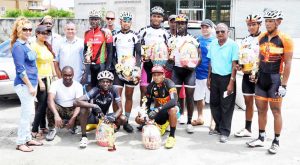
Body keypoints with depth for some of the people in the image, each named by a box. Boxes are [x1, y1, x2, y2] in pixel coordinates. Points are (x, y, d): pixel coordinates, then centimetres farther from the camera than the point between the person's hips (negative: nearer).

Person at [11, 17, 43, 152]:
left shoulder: (26, 44, 12)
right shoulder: (18, 46, -15)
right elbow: (20, 69, -19)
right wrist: (30, 86, -18)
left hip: (31, 83, 9)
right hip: (24, 84, -9)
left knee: (28, 112, 15)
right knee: (26, 113, -4)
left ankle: (27, 138, 25)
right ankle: (20, 142, 6)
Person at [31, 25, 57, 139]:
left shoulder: (47, 46, 12)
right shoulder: (34, 46, -12)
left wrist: (54, 75, 13)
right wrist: (40, 82, -19)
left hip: (49, 78, 7)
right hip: (40, 78, -7)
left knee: (45, 103, 12)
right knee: (42, 104, -5)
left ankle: (43, 126, 23)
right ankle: (34, 131, 3)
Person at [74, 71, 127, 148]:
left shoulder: (113, 90, -16)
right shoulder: (95, 91, -25)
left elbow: (120, 108, -14)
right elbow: (76, 102, -35)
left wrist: (113, 117, -34)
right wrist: (94, 106, -42)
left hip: (104, 116, 3)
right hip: (92, 117, -3)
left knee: (123, 119, -21)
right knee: (84, 106, -35)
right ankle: (84, 137, -24)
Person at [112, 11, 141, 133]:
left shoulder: (134, 36, 4)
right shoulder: (115, 36, 8)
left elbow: (138, 54, 1)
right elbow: (111, 54, 11)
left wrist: (137, 69, -11)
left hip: (131, 70, 0)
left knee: (129, 96, 5)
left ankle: (126, 121, 14)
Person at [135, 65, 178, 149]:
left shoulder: (168, 83, -21)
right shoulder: (151, 86, -6)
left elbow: (174, 101, -36)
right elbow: (148, 103, 1)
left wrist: (157, 109, -46)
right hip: (158, 111, 6)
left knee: (173, 110, -42)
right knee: (139, 119, -10)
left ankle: (172, 136, -24)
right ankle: (162, 125, 12)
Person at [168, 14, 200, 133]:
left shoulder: (193, 40, 6)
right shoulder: (172, 40, 11)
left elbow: (199, 56, 5)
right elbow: (168, 55, 12)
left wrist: (194, 65, -11)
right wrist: (170, 58, -10)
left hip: (189, 70, -1)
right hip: (177, 70, 1)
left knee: (189, 96, 0)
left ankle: (189, 122, 7)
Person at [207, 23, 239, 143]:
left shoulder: (233, 45, -9)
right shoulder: (212, 44, 7)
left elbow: (234, 65, -11)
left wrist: (231, 82, -16)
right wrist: (209, 78, 13)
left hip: (227, 78, -5)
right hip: (214, 77, 6)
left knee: (226, 106, 1)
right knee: (214, 104, 12)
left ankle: (224, 132, 10)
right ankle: (218, 127, 29)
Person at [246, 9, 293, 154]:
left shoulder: (285, 39, -10)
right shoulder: (261, 37, 6)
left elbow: (288, 64, -11)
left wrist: (284, 85, -14)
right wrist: (255, 72, 9)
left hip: (275, 78, -5)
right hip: (261, 77, 5)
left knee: (276, 111, 2)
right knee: (261, 109, 11)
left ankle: (276, 142, 14)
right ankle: (261, 138, 23)